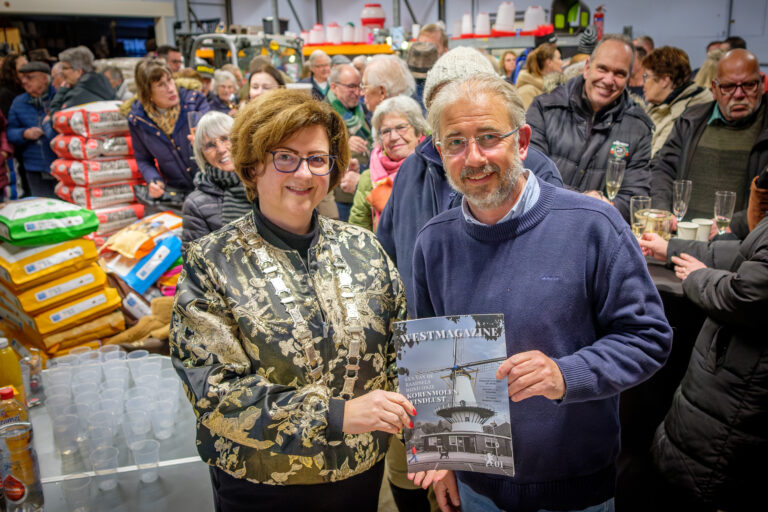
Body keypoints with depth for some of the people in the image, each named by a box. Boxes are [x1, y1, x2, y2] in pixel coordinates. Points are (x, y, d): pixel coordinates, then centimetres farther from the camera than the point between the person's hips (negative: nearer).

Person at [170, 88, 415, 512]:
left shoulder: (363, 248, -2)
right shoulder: (210, 263, -13)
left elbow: (405, 350, 1)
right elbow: (215, 393, -18)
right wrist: (336, 414, -26)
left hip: (364, 474, 3)